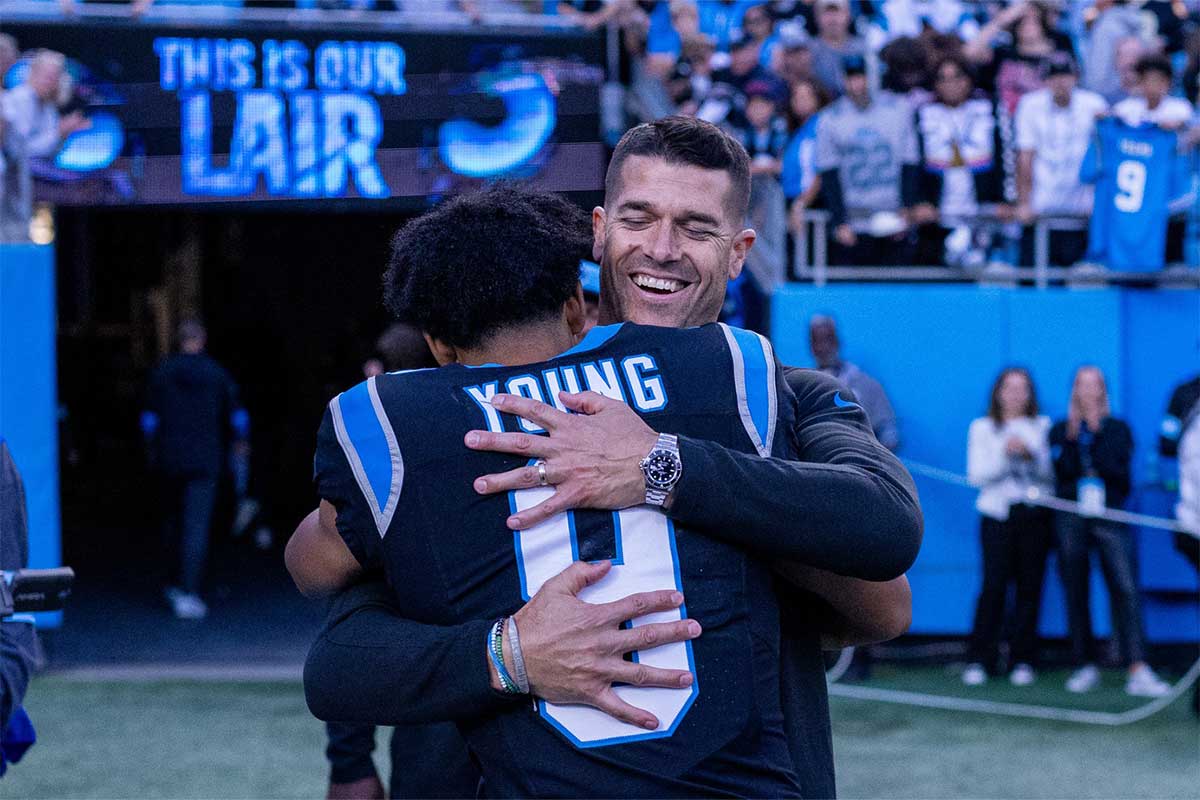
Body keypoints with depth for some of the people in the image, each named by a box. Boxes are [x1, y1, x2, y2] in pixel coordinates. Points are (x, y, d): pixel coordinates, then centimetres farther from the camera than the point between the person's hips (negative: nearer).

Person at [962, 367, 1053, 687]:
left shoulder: (1042, 427, 13)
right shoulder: (982, 428, 11)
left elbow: (1054, 472, 4)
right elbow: (977, 475, 0)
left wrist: (1030, 454, -13)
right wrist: (1005, 453, -13)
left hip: (1034, 514, 1)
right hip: (997, 514, -1)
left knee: (1030, 586, -2)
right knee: (993, 585, -10)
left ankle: (1023, 661, 5)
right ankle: (980, 661, -6)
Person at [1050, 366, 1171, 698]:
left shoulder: (1118, 429, 12)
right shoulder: (1060, 430, 14)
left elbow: (1118, 469, -4)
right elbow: (1061, 469, -2)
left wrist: (1095, 434, -9)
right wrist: (1072, 437, -13)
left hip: (1110, 517, -1)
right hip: (1071, 519, 1)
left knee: (1125, 588, -15)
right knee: (1075, 593, 2)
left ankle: (1138, 673, -21)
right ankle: (1085, 667, 13)